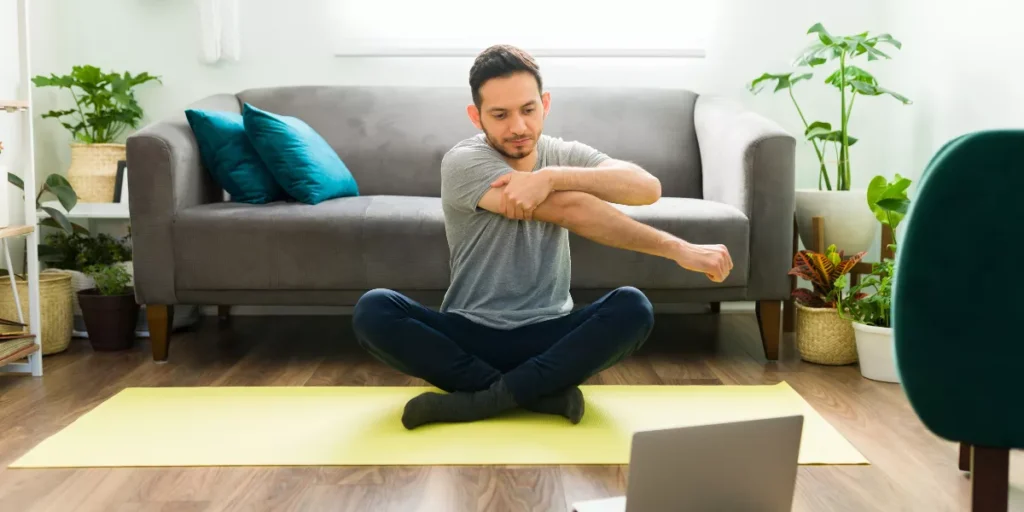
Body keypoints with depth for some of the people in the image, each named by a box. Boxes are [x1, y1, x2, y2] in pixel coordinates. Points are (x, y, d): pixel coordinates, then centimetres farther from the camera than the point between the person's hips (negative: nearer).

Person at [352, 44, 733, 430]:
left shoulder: (566, 155, 0)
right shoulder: (463, 163, -13)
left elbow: (648, 188, -20)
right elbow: (572, 210, -22)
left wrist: (551, 177, -33)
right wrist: (678, 248, -23)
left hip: (547, 335, 2)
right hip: (469, 334, -1)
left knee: (633, 308, -27)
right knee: (373, 311, -28)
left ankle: (482, 399, -26)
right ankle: (543, 394, -27)